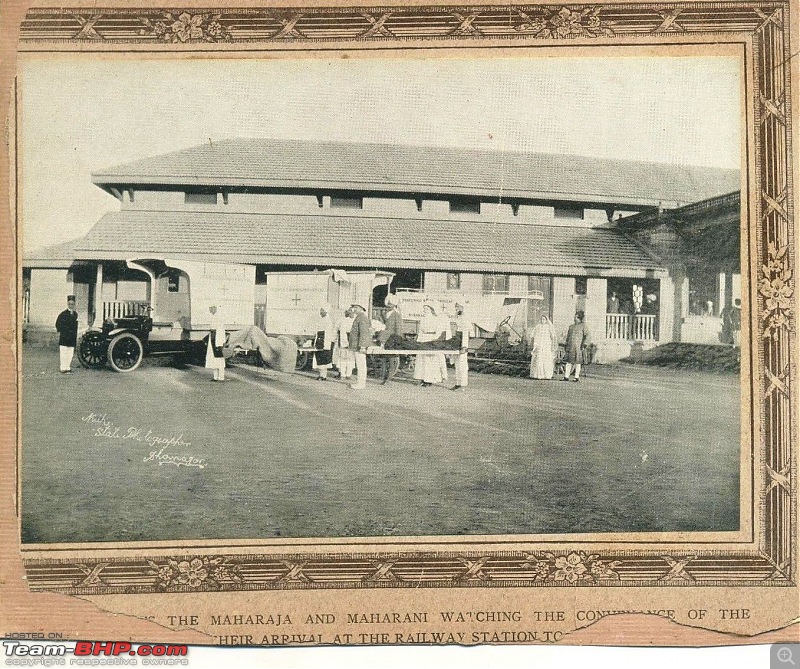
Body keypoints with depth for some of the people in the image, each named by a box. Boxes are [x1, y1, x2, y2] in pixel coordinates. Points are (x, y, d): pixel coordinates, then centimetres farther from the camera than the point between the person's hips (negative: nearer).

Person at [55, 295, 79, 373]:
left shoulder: (75, 314, 11)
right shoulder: (63, 314, -4)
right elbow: (57, 324, 0)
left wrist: (76, 337, 17)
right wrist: (60, 332, -6)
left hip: (72, 337, 5)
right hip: (64, 337, -5)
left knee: (70, 354, 6)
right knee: (63, 354, -4)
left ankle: (68, 368, 12)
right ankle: (63, 368, -2)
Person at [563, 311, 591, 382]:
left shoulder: (583, 326, 1)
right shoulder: (571, 326, 18)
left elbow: (587, 336, -6)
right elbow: (568, 337, 23)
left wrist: (584, 344, -17)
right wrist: (567, 346, 18)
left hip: (579, 347, -5)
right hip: (571, 347, 5)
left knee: (577, 362, 0)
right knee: (569, 361, 0)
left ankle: (577, 377, 7)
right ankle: (566, 377, 0)